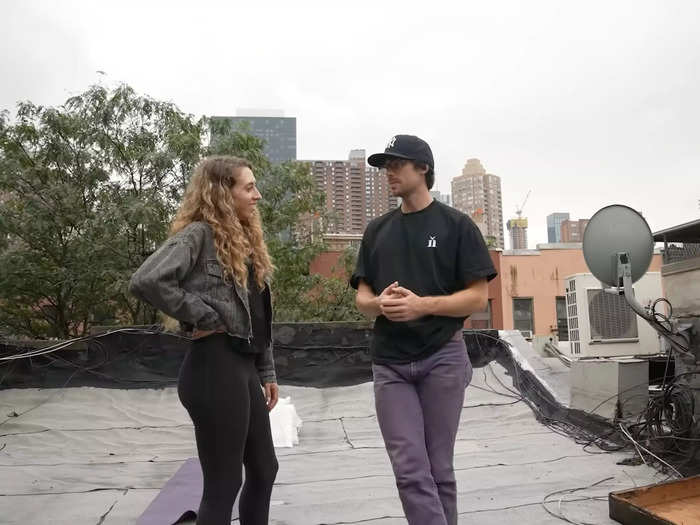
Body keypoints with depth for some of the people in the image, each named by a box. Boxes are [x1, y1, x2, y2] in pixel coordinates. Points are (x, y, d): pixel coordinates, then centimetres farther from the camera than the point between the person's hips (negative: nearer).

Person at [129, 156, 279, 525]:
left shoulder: (243, 240, 15)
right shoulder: (198, 234, -12)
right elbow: (145, 282, -28)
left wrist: (266, 372, 17)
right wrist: (202, 317, -18)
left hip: (244, 365, 9)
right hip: (214, 367, -9)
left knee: (263, 469, 19)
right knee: (223, 483, 3)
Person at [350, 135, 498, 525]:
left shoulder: (456, 225, 1)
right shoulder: (378, 230, 14)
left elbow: (478, 298, -4)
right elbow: (362, 296, 13)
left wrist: (423, 305, -19)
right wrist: (379, 303, -11)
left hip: (443, 357, -3)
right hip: (390, 362, 3)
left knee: (439, 469, 8)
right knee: (410, 471, -1)